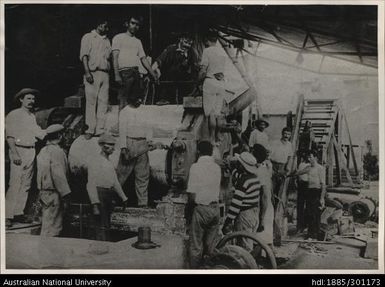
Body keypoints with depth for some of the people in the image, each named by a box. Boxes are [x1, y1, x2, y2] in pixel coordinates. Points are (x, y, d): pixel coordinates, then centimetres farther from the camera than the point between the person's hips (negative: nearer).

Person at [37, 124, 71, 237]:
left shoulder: (42, 151, 12)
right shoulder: (57, 151, -15)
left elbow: (40, 174, 15)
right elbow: (59, 175, -20)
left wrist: (41, 193, 19)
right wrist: (65, 194, -17)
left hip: (43, 192, 9)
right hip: (54, 194, -9)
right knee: (51, 228, -4)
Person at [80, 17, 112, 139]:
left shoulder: (107, 40, 21)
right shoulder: (88, 37, 4)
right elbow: (84, 56, -4)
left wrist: (110, 73, 9)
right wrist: (87, 72, -15)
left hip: (105, 74, 5)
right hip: (92, 73, -5)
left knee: (103, 102, 0)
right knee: (91, 101, -5)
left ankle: (100, 130, 3)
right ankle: (90, 130, -1)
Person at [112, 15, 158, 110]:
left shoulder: (138, 41, 23)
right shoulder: (118, 38, 7)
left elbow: (143, 58, 20)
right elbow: (115, 57, -2)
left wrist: (153, 74, 12)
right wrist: (116, 75, -14)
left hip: (136, 73, 6)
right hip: (124, 72, -5)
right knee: (123, 103, -12)